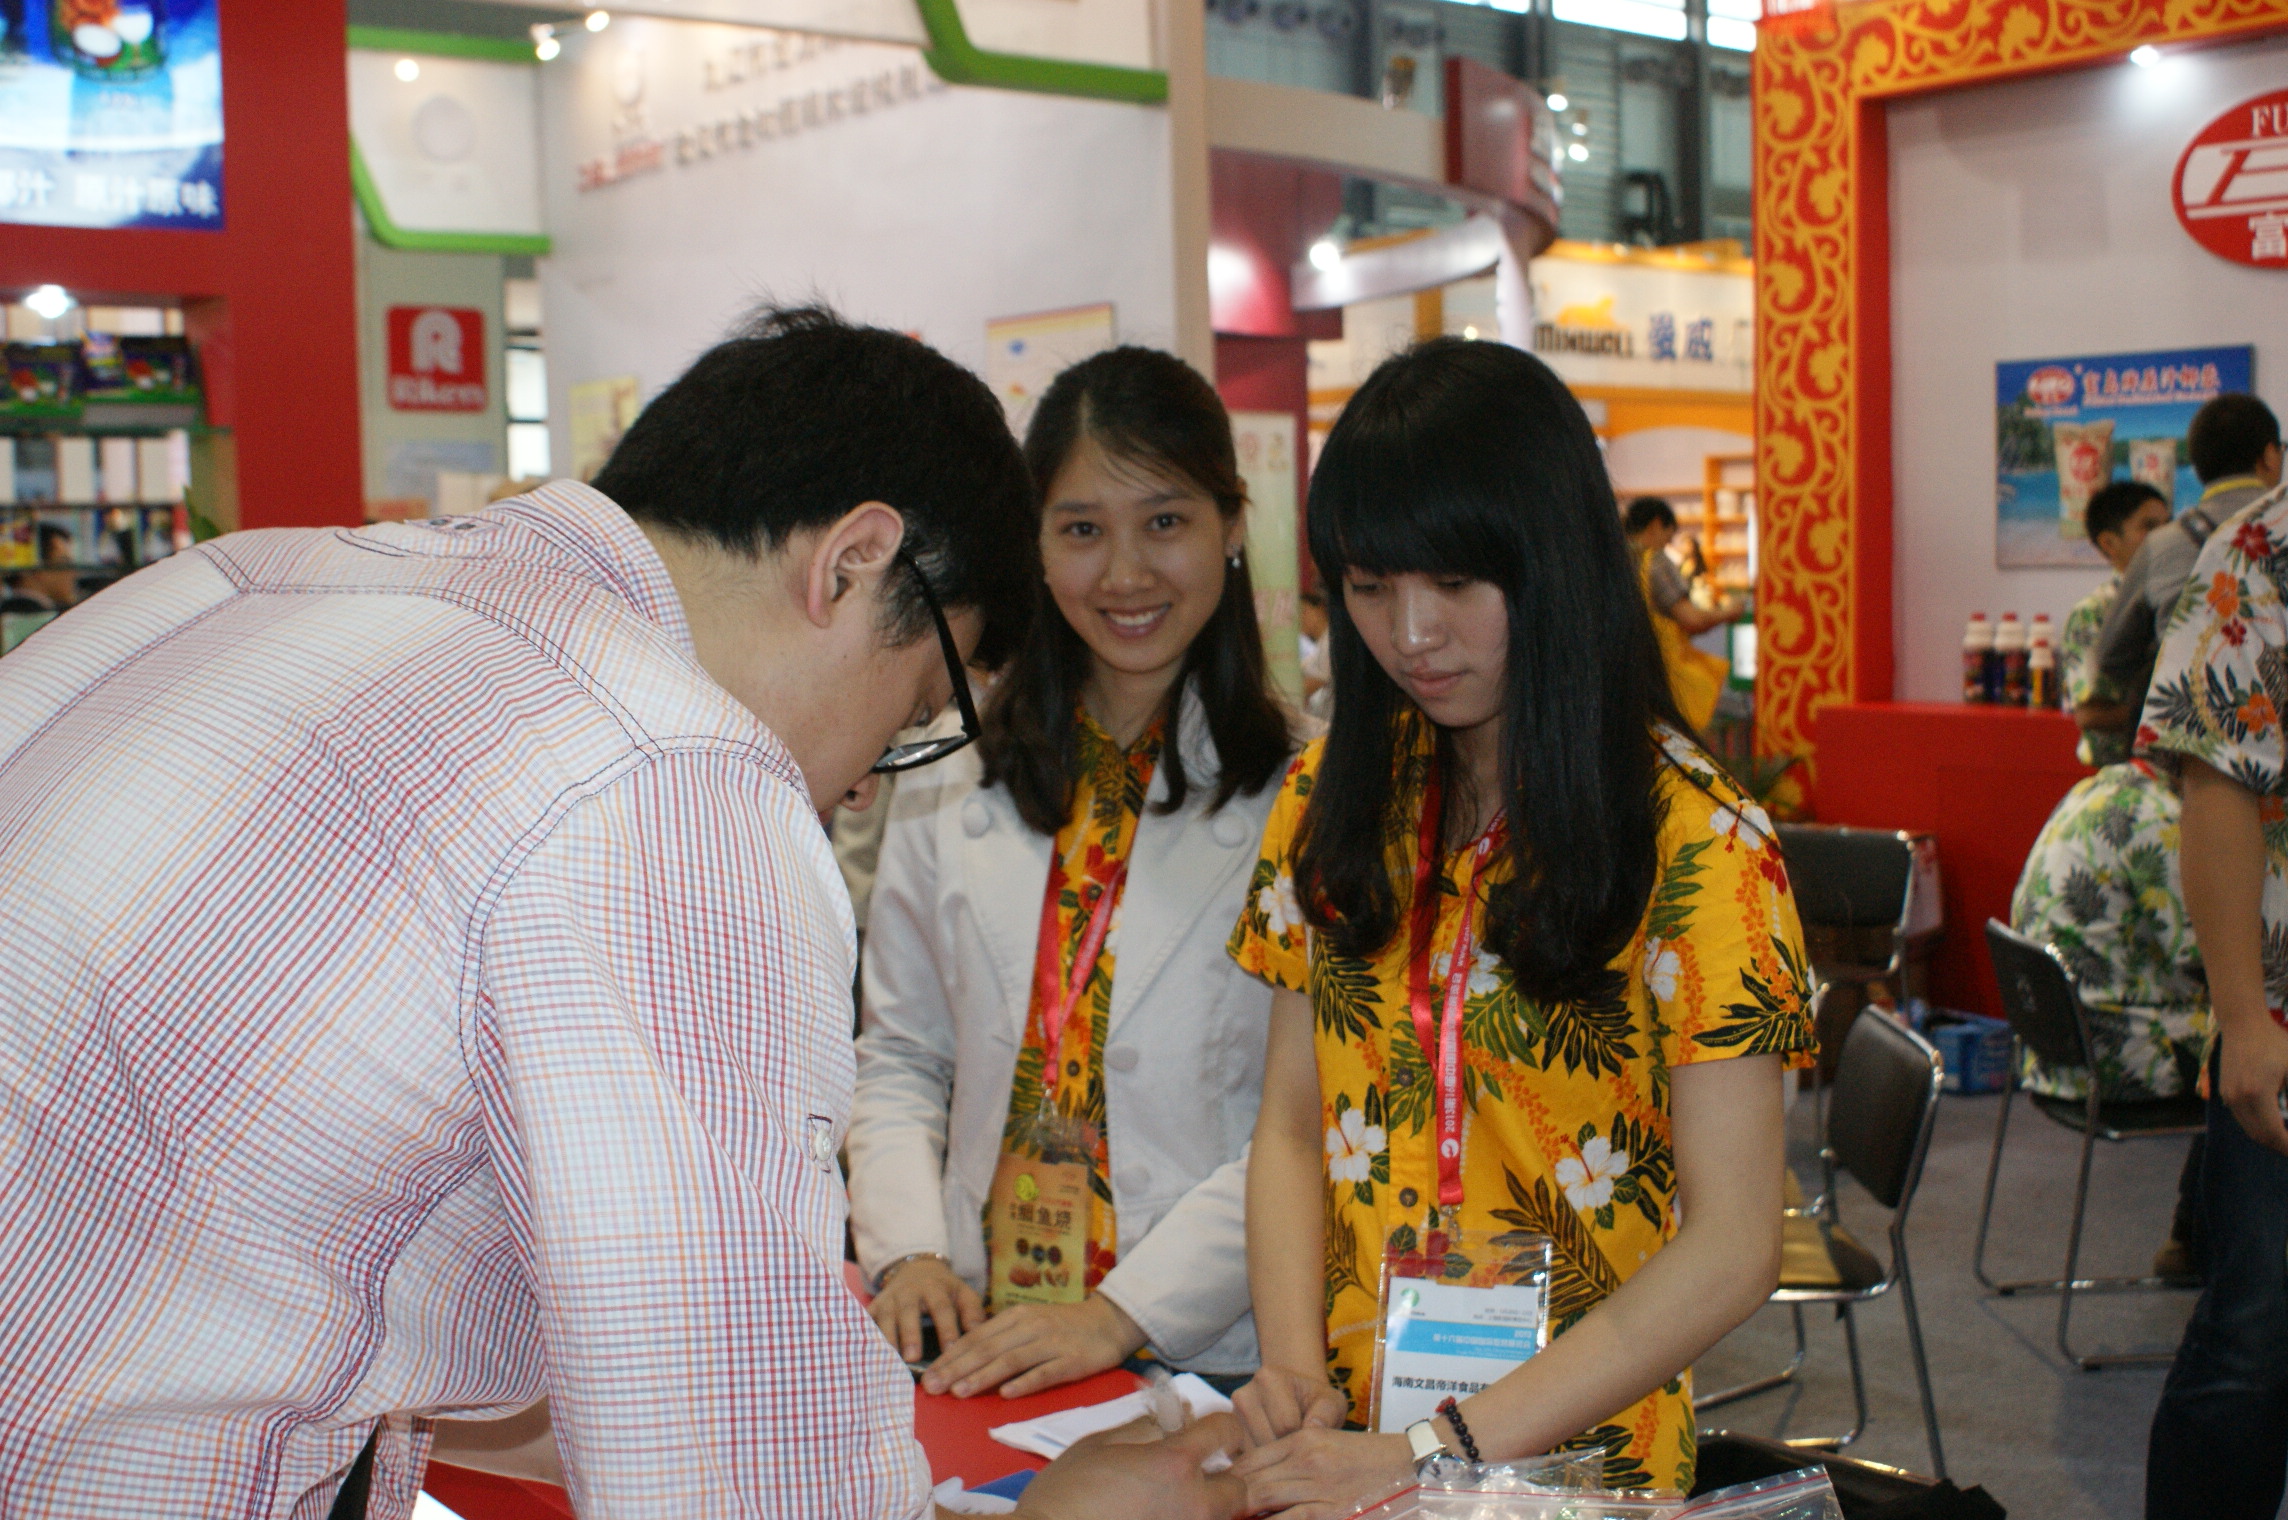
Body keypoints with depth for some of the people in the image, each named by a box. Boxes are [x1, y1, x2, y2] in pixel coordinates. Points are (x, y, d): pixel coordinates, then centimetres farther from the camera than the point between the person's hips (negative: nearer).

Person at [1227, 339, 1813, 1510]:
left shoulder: (1696, 841, -8)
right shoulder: (1330, 799, 6)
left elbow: (1733, 1244, -10)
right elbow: (1290, 1127, 8)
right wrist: (1294, 1373, -8)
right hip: (1350, 1421, 3)